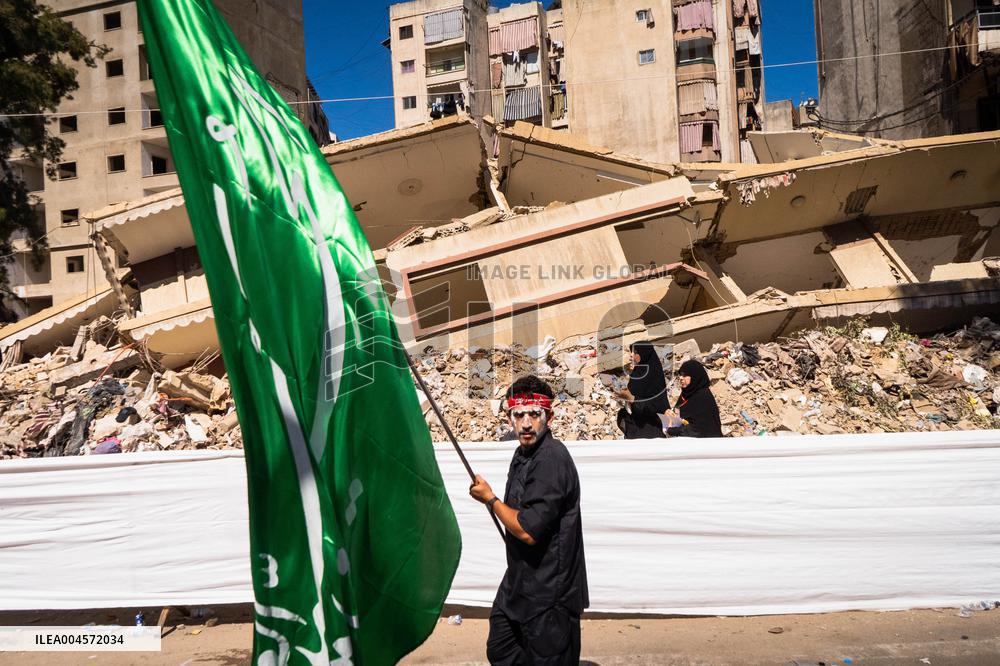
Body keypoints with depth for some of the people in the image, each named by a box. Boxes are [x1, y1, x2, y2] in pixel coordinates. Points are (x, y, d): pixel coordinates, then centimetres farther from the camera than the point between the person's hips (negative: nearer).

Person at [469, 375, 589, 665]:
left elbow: (528, 530, -27)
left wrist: (489, 498, -13)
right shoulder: (523, 453, 7)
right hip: (519, 583, 10)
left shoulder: (552, 459, -23)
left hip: (548, 594, -10)